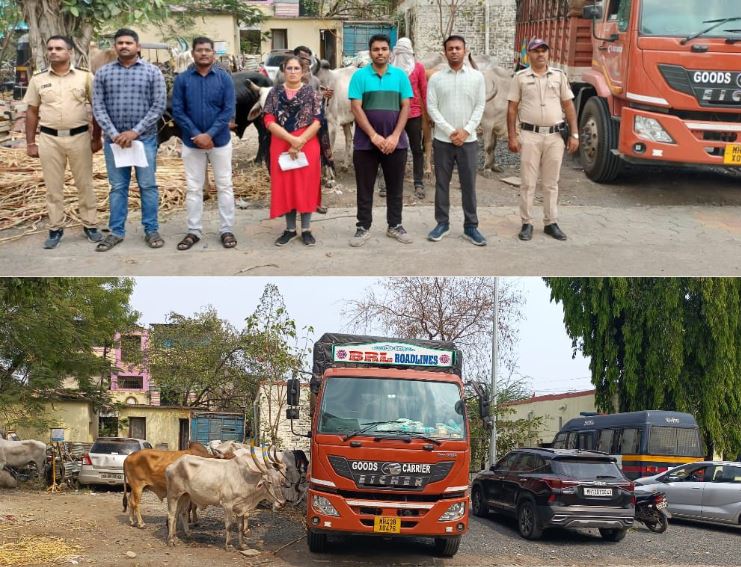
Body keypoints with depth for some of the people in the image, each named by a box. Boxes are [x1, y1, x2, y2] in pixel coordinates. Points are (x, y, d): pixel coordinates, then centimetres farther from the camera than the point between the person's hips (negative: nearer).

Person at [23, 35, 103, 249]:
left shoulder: (85, 76, -1)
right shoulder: (38, 79, 3)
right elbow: (32, 112, 9)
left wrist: (96, 138, 1)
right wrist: (30, 143, 5)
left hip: (79, 137, -1)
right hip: (49, 139, 1)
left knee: (85, 184, 8)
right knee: (53, 187, 7)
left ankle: (90, 225, 19)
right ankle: (55, 229, 16)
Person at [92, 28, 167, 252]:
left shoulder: (152, 72, 0)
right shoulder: (103, 73, 5)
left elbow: (159, 106, -5)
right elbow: (98, 107, 2)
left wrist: (135, 132, -12)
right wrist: (113, 133, -11)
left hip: (144, 138, -1)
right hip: (114, 139, 2)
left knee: (148, 186, 3)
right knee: (118, 187, 8)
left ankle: (151, 230, 12)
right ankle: (116, 232, 15)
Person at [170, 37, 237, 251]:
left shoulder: (224, 78, -3)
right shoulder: (182, 79, -3)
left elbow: (228, 110, -8)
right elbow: (177, 111, -5)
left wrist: (209, 134, -18)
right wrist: (196, 135, -16)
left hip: (219, 140, -1)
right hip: (192, 142, 1)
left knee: (224, 186, 5)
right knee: (193, 188, 7)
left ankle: (227, 230, 13)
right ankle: (194, 231, 15)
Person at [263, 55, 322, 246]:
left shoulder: (311, 93, 0)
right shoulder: (275, 93, 3)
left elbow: (317, 121, -6)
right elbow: (269, 121, -5)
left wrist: (300, 142, -16)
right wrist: (292, 139, -16)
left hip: (307, 145, -1)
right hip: (281, 146, 1)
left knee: (306, 185, 2)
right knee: (285, 186, 6)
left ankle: (306, 229, 12)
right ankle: (290, 229, 16)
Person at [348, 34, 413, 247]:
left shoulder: (400, 75, 4)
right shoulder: (360, 75, -2)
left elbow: (405, 107, 1)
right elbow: (356, 108, -8)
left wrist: (395, 136, -10)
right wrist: (374, 136, -15)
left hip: (395, 141, 2)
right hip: (366, 141, -2)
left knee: (395, 186, 9)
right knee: (365, 187, 4)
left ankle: (395, 225, 20)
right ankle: (363, 227, 12)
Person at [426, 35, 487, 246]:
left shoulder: (477, 77, 3)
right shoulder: (436, 78, 2)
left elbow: (480, 106, 1)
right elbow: (431, 107, -3)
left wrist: (465, 131, -10)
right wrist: (450, 131, -11)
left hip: (468, 140, 0)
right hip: (442, 139, 0)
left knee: (469, 184, 2)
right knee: (441, 183, 6)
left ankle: (471, 226, 9)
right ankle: (442, 223, 16)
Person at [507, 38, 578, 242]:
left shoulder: (559, 76, 7)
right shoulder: (521, 77, 2)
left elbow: (568, 106, 7)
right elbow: (512, 109, 2)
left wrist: (574, 134, 1)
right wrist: (512, 137, -4)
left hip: (554, 136, 2)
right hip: (530, 135, -2)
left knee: (551, 183, 8)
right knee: (528, 182, 2)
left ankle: (551, 223, 15)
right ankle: (526, 223, 9)